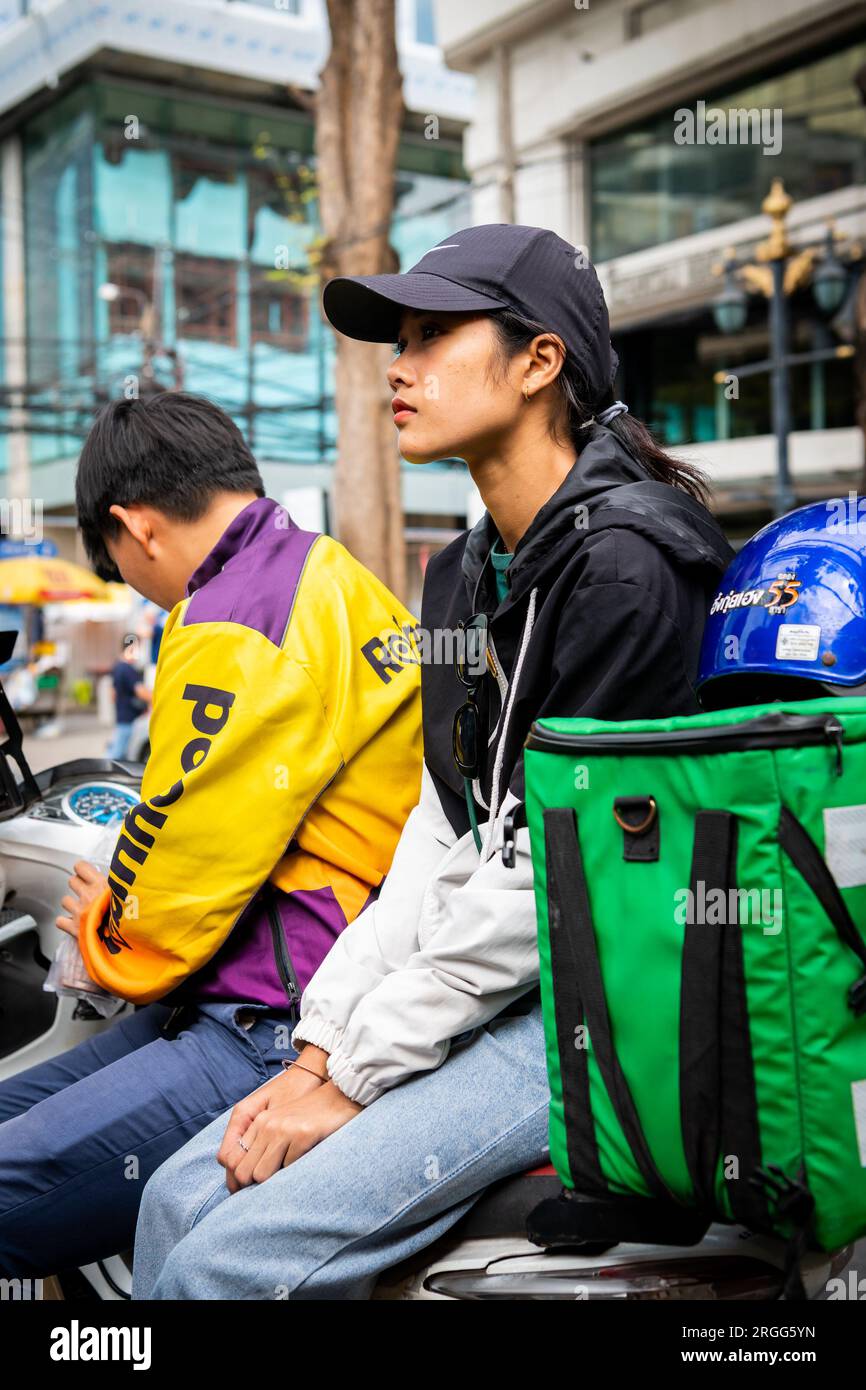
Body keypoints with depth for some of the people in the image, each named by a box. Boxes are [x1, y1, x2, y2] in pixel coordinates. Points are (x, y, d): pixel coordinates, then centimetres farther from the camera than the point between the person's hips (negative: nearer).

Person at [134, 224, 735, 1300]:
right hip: (486, 996, 8)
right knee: (181, 1198, 1)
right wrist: (319, 1043, 1)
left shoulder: (626, 563, -16)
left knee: (232, 1259, -17)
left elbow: (552, 867, -19)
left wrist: (353, 1076, -13)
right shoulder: (462, 575, 13)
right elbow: (441, 836, 10)